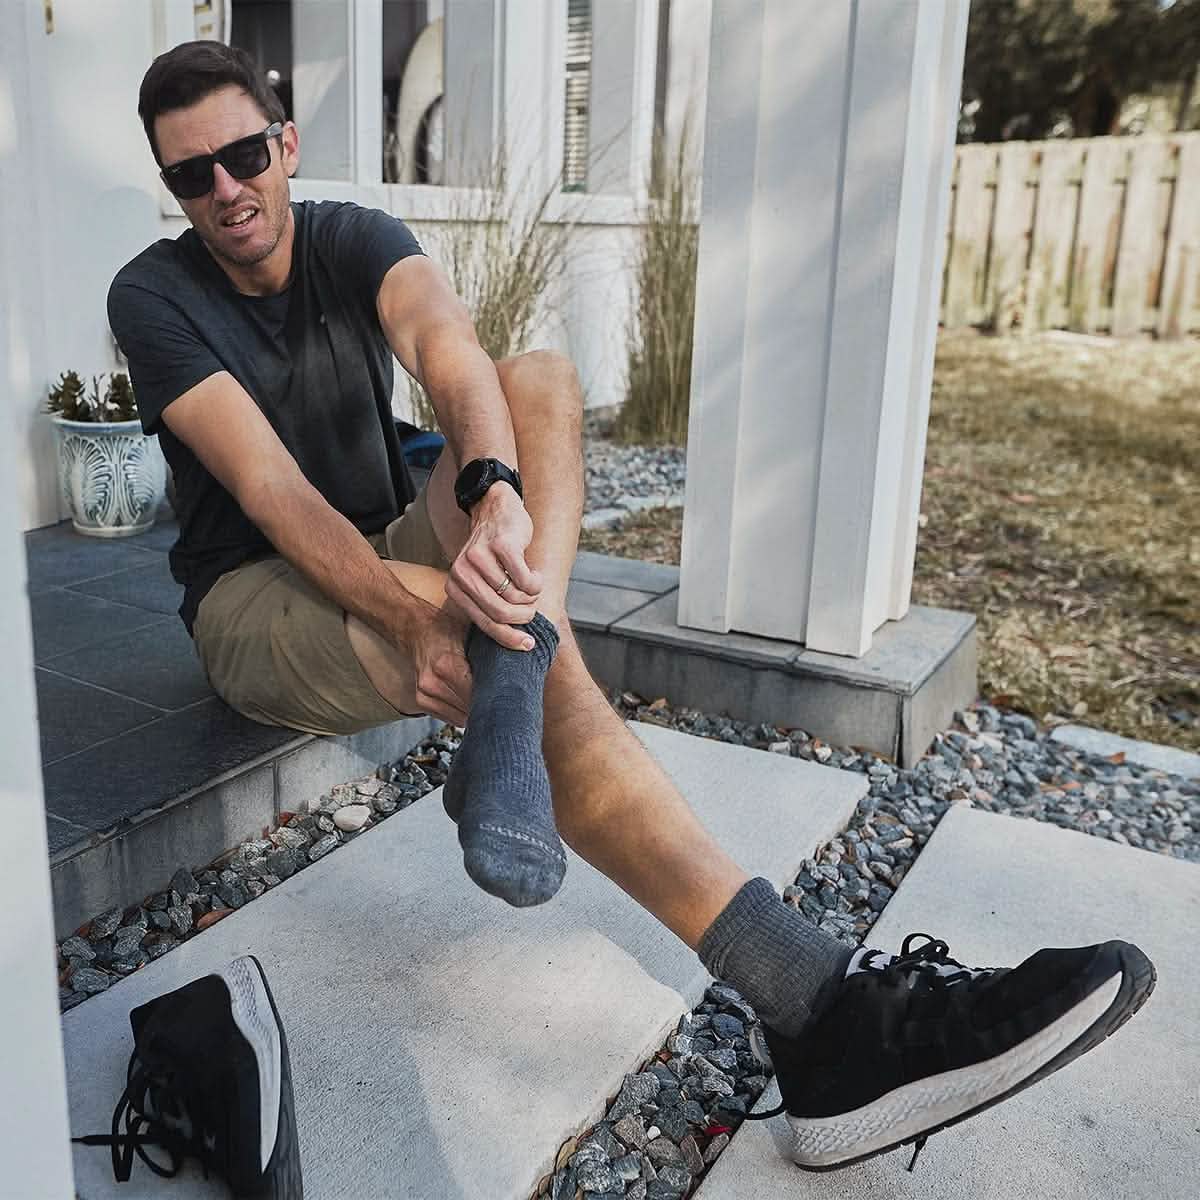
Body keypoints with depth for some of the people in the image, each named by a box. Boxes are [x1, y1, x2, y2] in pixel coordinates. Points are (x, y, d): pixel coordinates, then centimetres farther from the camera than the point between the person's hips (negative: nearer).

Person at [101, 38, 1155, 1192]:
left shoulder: (352, 240, -1)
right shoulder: (153, 297, -9)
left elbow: (446, 346, -25)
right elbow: (267, 487, -23)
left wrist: (493, 493, -48)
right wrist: (412, 615, -39)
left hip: (393, 554, 5)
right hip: (255, 606, -4)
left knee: (541, 379, -20)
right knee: (517, 648, -35)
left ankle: (501, 695, -44)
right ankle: (820, 1011, -44)